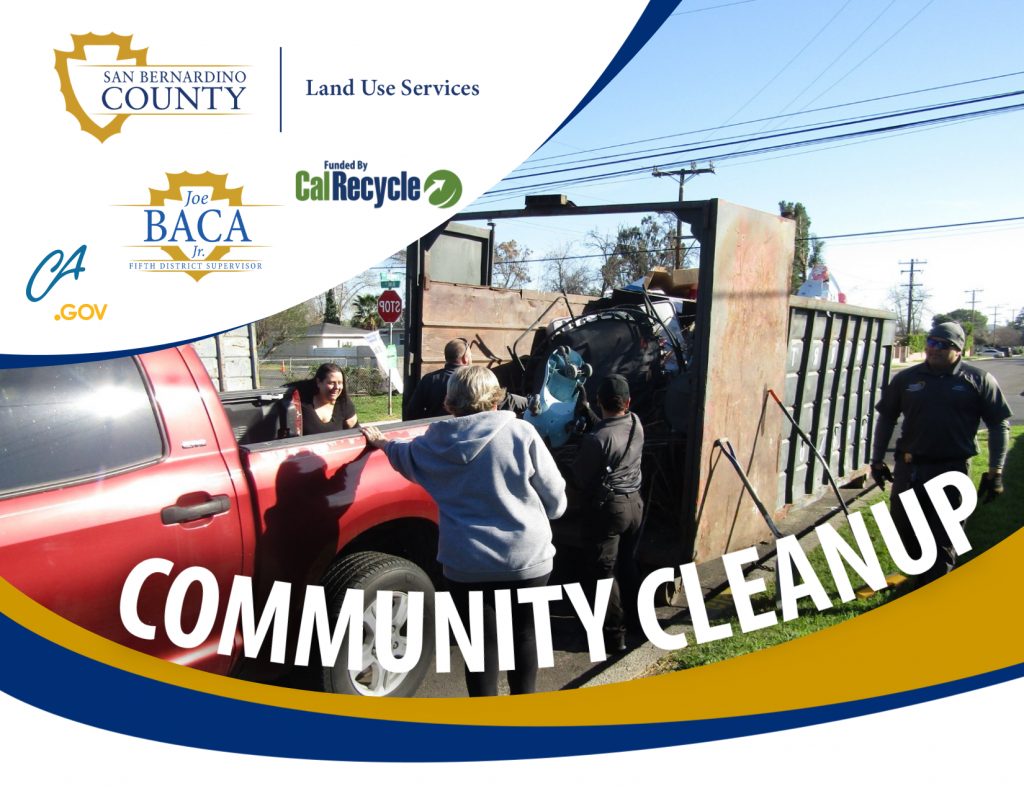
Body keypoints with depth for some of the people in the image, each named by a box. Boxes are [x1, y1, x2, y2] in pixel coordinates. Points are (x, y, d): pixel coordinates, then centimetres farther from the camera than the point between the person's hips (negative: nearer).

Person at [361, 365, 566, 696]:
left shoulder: (436, 442, -1)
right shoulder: (521, 433, -10)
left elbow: (403, 453, 23)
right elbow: (556, 501, -4)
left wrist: (380, 441, 46)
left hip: (466, 563, 1)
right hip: (527, 557, -1)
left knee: (482, 641, 14)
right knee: (524, 633, 18)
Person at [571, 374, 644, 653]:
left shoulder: (596, 439, -23)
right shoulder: (636, 424, -5)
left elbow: (580, 478, -9)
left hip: (606, 507, -7)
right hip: (635, 502, 7)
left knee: (604, 571, 3)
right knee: (627, 564, 21)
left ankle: (613, 634, 9)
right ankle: (631, 617, 36)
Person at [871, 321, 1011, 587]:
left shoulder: (979, 380, -1)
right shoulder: (906, 379, 4)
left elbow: (1000, 424, 2)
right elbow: (886, 418, 12)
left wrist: (995, 472, -3)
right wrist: (877, 460, 11)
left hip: (952, 472, -2)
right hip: (908, 469, 3)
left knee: (943, 541, 2)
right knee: (904, 528, 11)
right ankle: (923, 574, 36)